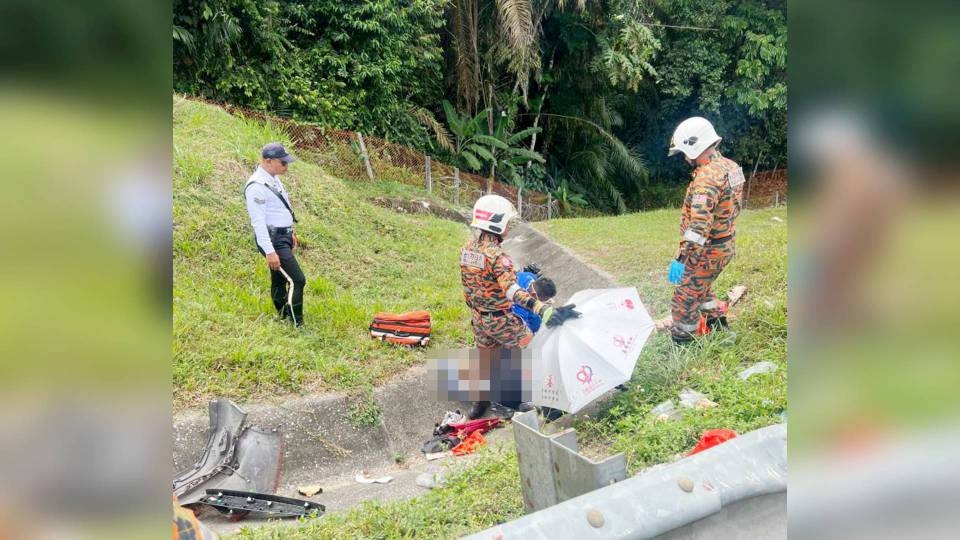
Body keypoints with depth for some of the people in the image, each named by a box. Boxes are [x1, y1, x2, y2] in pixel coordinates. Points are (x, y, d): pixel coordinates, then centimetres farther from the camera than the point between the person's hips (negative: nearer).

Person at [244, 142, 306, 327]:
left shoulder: (274, 178, 9)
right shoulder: (257, 186, -21)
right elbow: (258, 221, -24)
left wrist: (291, 232, 26)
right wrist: (269, 251, -25)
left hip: (283, 236, 10)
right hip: (273, 240, -10)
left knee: (279, 279, 18)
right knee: (297, 280, -11)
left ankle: (283, 317, 30)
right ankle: (296, 324, -2)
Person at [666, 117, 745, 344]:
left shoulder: (707, 177, -26)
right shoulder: (730, 166, 5)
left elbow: (699, 224, -34)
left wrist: (681, 259, -34)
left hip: (706, 251, -10)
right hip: (725, 246, 10)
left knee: (684, 301, 4)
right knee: (700, 287, 31)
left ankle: (681, 345, 15)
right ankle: (718, 323, 40)